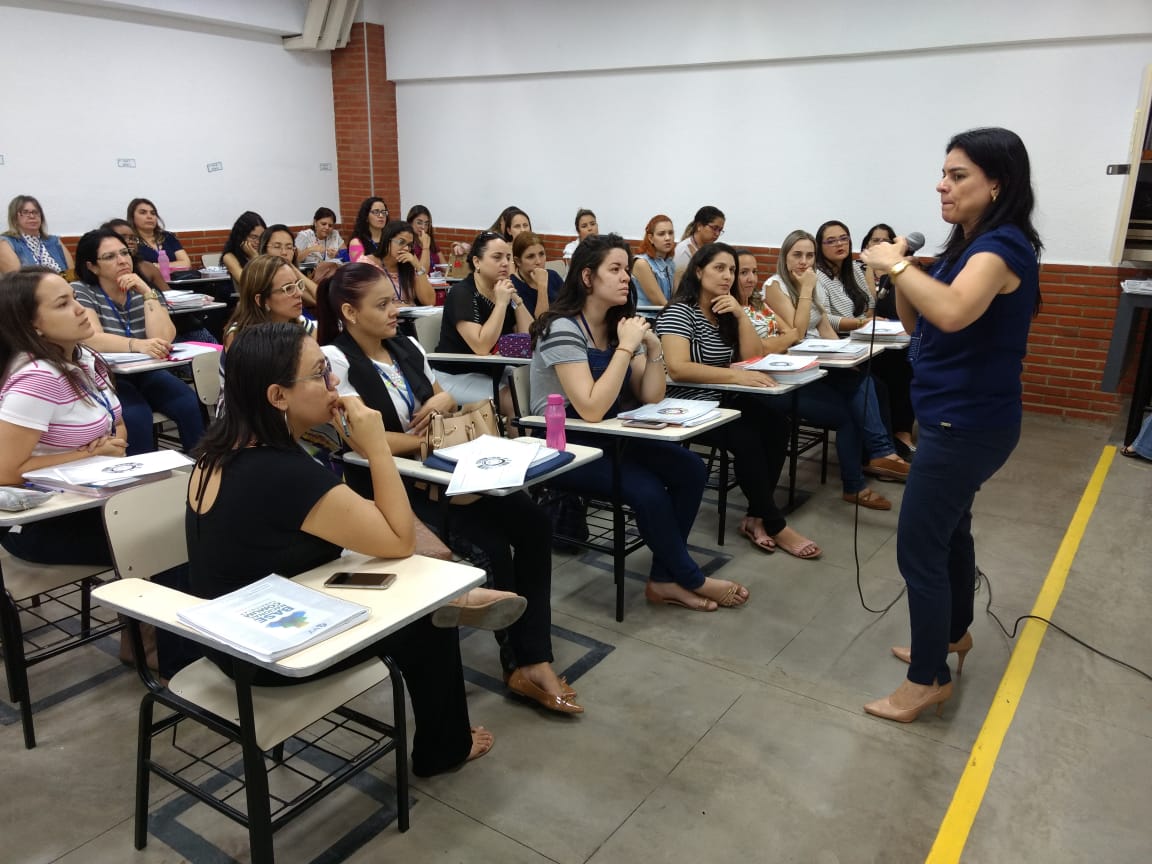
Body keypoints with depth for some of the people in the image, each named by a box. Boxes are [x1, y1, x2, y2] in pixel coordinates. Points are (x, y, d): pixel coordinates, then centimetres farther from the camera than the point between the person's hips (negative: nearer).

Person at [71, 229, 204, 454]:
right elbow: (93, 340, -25)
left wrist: (147, 293, -17)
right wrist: (138, 345, -42)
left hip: (146, 374, 4)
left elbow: (164, 340, -12)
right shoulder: (81, 292, -5)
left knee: (191, 406, -23)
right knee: (136, 416, -33)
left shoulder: (145, 291, 5)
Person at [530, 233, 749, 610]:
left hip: (609, 438, 8)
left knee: (691, 469, -10)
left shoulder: (620, 324, 4)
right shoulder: (562, 328, -20)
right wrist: (626, 347, -26)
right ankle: (692, 579, -1)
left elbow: (651, 398, 1)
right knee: (648, 490, -26)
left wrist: (652, 346, -14)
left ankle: (664, 579, 0)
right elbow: (592, 410, -29)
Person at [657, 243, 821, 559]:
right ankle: (775, 525, -12)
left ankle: (756, 517, -11)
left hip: (721, 401, 7)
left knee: (777, 423, -18)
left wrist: (741, 314, -6)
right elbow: (677, 368, -26)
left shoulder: (726, 313, 12)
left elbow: (753, 357, 6)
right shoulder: (680, 312, -12)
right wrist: (736, 376, -31)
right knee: (746, 438, -28)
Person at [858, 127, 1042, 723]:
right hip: (957, 419, 10)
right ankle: (954, 634, 42)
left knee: (918, 549, -5)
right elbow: (918, 326, 10)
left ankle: (929, 680, 9)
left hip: (968, 425, -10)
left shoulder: (1003, 245, -19)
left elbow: (952, 313, -39)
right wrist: (899, 273, -5)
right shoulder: (967, 246, 11)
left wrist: (895, 265, -27)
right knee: (948, 530, 23)